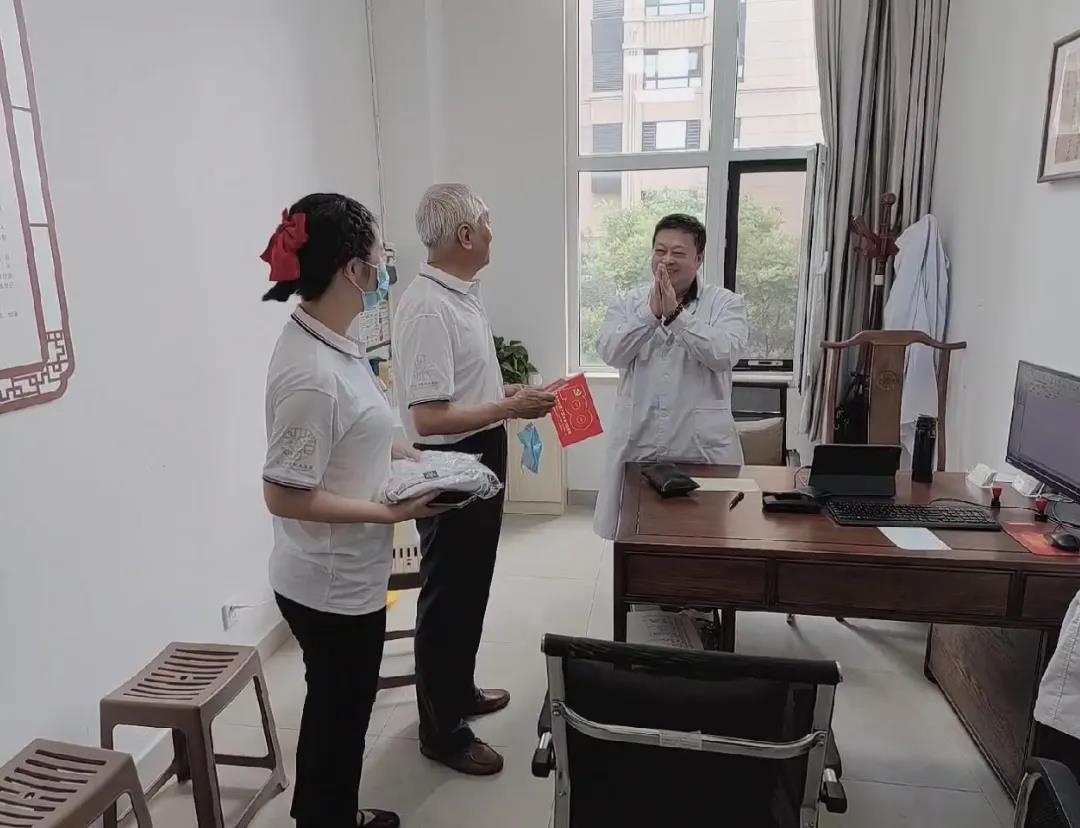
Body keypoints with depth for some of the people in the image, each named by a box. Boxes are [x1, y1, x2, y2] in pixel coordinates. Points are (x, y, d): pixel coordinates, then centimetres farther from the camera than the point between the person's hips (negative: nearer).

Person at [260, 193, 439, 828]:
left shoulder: (333, 342, 2)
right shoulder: (311, 372, -29)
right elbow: (285, 495, -25)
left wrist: (405, 457, 6)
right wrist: (390, 512, -22)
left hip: (346, 573, 10)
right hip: (332, 583, -9)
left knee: (339, 708, 27)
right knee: (339, 714, 13)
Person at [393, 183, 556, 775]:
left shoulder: (460, 294, 7)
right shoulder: (427, 307, -24)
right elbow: (429, 418, -28)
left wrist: (508, 393, 9)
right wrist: (509, 409, -24)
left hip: (478, 463, 10)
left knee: (471, 589, 22)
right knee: (447, 598, 5)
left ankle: (458, 691, 42)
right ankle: (441, 731, 24)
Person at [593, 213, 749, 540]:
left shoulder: (727, 303, 2)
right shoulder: (628, 304, 8)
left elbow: (724, 355, -15)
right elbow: (611, 353, -8)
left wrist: (676, 314, -19)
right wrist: (651, 312, -17)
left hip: (703, 449, -1)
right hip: (637, 446, 2)